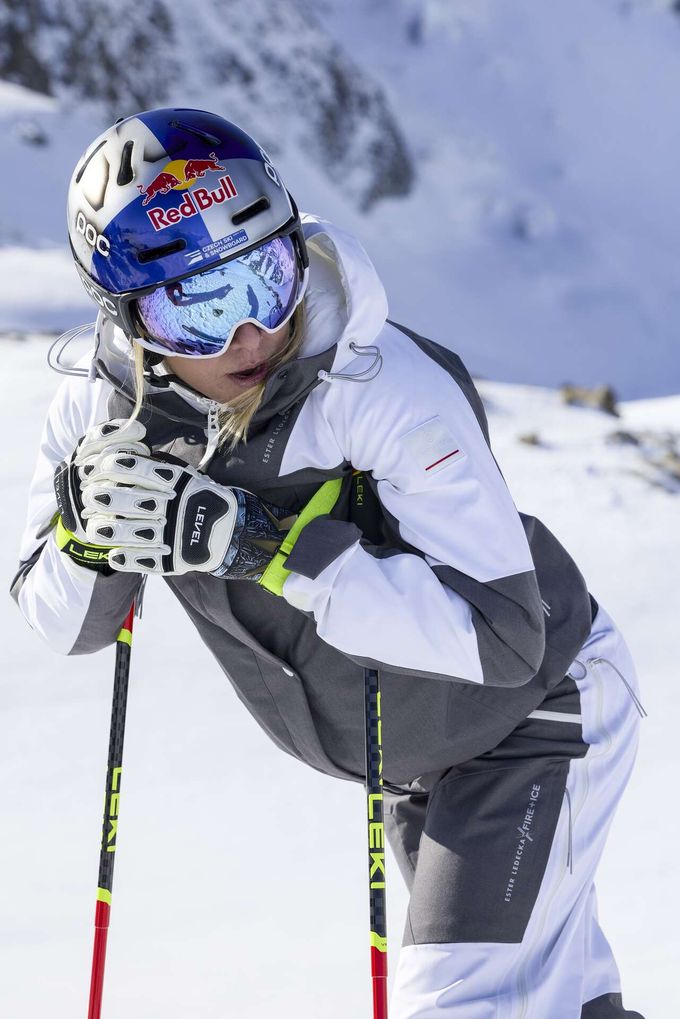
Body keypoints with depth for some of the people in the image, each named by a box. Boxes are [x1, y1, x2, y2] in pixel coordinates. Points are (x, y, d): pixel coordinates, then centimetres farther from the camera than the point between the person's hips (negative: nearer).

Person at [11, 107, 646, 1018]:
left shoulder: (394, 387, -35)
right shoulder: (104, 412, -17)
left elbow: (499, 635, -40)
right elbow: (66, 627, -6)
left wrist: (259, 544, -45)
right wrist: (86, 526, -29)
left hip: (538, 714, -6)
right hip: (414, 762, 6)